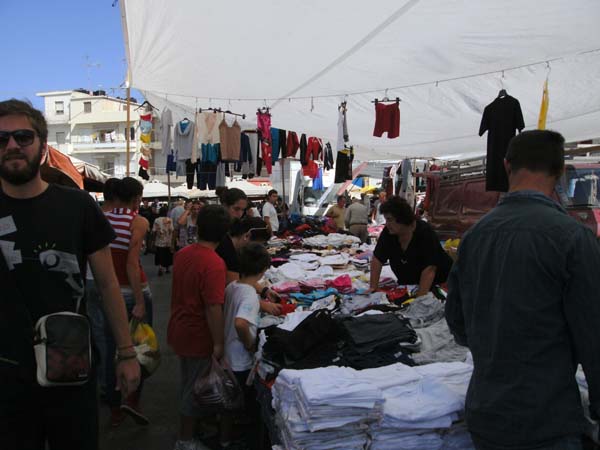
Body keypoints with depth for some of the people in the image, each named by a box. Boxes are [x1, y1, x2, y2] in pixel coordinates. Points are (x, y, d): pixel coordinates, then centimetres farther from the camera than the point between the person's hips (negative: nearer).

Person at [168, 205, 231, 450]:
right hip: (199, 337, -8)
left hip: (179, 329, 8)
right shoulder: (214, 264, -26)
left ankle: (188, 428, 44)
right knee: (196, 389, 9)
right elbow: (213, 307, -27)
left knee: (188, 382, 25)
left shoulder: (182, 254, -1)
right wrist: (218, 344, -21)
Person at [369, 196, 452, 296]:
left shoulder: (425, 233, -25)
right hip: (407, 283, 5)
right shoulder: (388, 232, -10)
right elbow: (377, 260, -6)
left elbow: (429, 269, -31)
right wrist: (373, 288, -12)